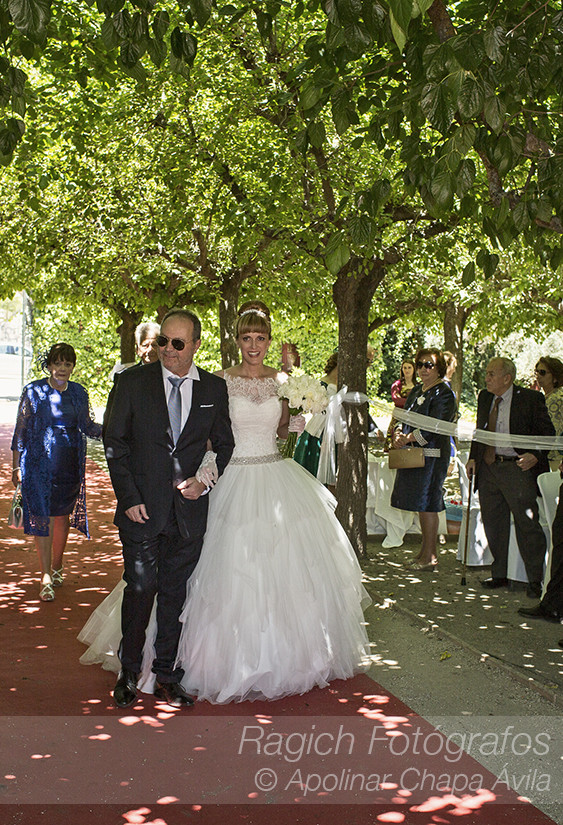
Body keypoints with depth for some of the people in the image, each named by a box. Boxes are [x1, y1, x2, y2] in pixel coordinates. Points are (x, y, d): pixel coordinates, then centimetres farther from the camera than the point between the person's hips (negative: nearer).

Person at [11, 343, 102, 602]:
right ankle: (46, 578, -3)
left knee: (63, 516, 10)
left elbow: (87, 426, 14)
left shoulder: (79, 393, 6)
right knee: (42, 518, -6)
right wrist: (16, 466, 0)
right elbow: (21, 430, 1)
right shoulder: (33, 391, -3)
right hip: (39, 462, -3)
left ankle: (56, 567, 28)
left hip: (70, 463, 3)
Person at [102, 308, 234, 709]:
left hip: (189, 507, 2)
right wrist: (128, 497, -7)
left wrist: (206, 480, -4)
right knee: (140, 589, -1)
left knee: (175, 593, 10)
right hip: (142, 508, -2)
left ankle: (167, 675, 23)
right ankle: (129, 673, 19)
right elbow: (115, 443, 0)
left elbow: (224, 443, 12)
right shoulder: (133, 382, -1)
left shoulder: (214, 388, 4)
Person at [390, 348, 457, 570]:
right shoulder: (417, 390, 17)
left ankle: (430, 557, -1)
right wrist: (398, 434, -2)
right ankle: (425, 551, 20)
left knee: (427, 505, -6)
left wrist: (408, 439, -16)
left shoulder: (444, 394, -9)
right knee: (422, 505, 12)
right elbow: (407, 419, 18)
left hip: (431, 455, -8)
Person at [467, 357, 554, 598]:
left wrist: (535, 456, -17)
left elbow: (548, 434, -4)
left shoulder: (531, 399, -8)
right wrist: (473, 458, 10)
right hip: (488, 468, 6)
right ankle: (499, 575, 25)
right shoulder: (484, 397, 10)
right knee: (493, 524, 12)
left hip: (517, 469, -6)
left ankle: (535, 580, 7)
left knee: (527, 524, -3)